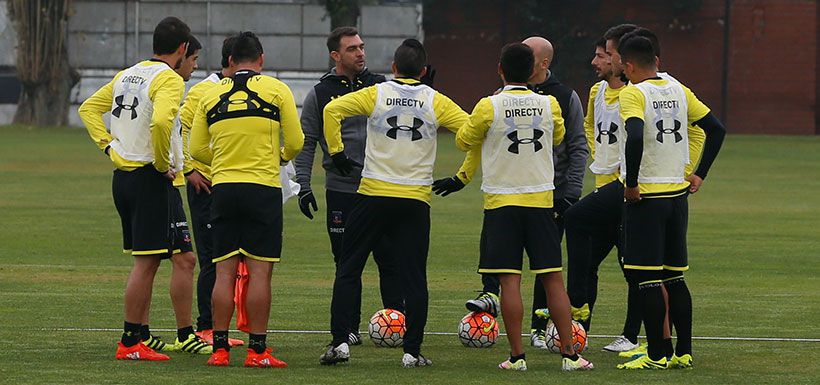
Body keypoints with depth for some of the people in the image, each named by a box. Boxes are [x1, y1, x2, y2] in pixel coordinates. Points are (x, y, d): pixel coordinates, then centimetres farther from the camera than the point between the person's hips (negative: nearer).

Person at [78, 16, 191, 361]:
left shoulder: (127, 75, 14)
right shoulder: (169, 79, -12)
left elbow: (88, 108, 20)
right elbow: (161, 121, -29)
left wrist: (109, 146, 12)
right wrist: (163, 164, -15)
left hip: (122, 174, 8)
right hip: (149, 178, -8)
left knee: (143, 261, 15)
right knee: (146, 262, -5)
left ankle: (139, 333, 18)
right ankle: (130, 342, -6)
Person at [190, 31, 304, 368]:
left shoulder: (211, 94, 8)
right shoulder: (276, 90, 0)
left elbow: (197, 149, 9)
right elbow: (295, 143, 0)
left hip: (223, 188, 3)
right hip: (264, 188, -3)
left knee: (224, 271, 5)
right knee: (259, 271, -2)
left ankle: (220, 348, 3)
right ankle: (257, 350, -3)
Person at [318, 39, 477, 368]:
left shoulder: (375, 94, 0)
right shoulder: (436, 102, 3)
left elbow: (332, 109, -10)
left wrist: (336, 151, 0)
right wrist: (464, 176, 8)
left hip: (373, 194, -1)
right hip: (415, 200, 1)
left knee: (348, 270, 8)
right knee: (414, 277, 5)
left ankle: (339, 341, 0)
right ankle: (412, 350, 2)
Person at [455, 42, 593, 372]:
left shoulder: (489, 107, -9)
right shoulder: (549, 105, 0)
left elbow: (464, 141, 6)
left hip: (501, 202, -2)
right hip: (540, 200, 2)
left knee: (509, 281, -1)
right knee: (553, 279, 5)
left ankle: (516, 355, -3)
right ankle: (569, 354, 3)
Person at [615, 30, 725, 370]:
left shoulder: (633, 94, -12)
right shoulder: (678, 90, 8)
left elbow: (635, 137, -29)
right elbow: (716, 129, 12)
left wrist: (631, 183, -18)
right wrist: (699, 175, 15)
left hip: (646, 197, -7)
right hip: (678, 194, 7)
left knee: (646, 279, -1)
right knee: (674, 277, 13)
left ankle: (657, 354, 0)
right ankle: (683, 351, 14)